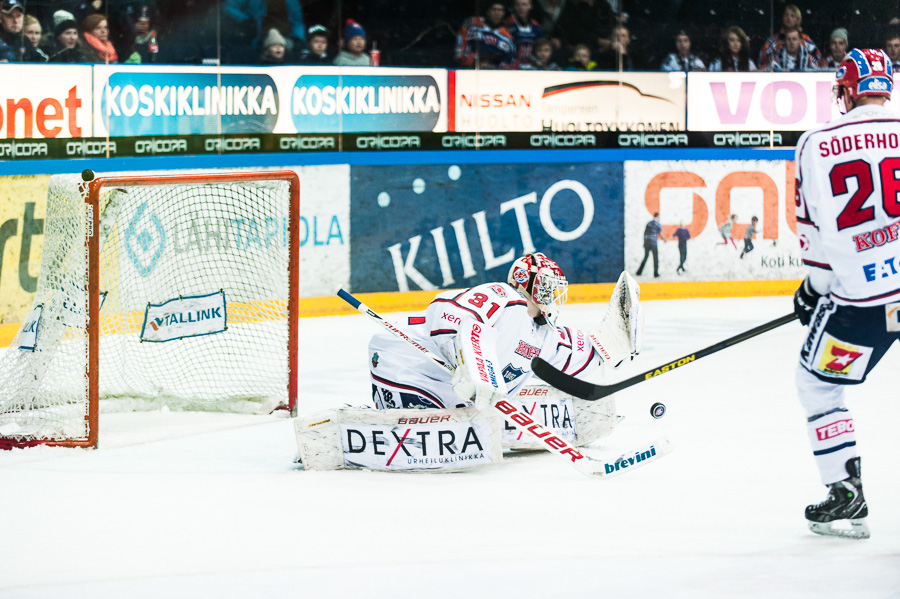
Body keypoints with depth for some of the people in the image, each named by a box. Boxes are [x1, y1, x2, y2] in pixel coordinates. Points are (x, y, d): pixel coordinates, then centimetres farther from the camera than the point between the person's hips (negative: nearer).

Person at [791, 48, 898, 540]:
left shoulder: (817, 145, -2)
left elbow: (816, 226, 1)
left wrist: (815, 285, 17)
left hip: (861, 293, -2)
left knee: (818, 384, 17)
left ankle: (846, 496, 13)